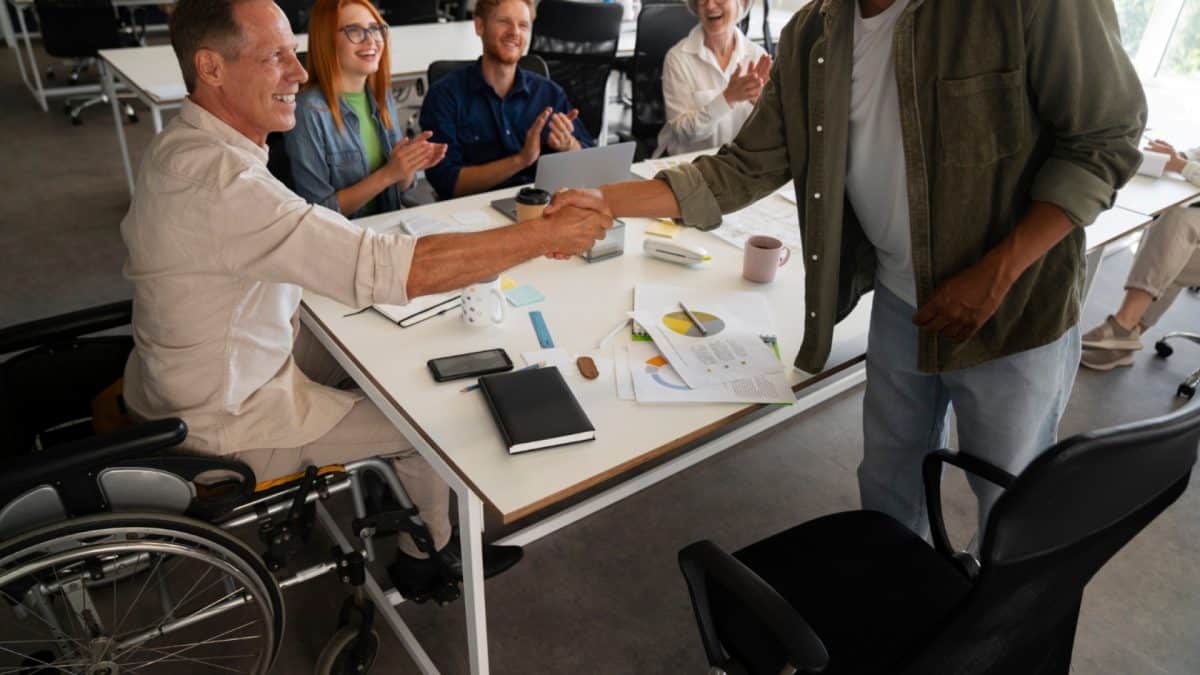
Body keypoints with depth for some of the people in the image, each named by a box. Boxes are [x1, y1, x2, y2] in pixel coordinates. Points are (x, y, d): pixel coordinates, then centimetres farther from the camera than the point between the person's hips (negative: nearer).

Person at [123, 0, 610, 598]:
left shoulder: (186, 146, -1)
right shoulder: (214, 178, -35)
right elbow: (389, 271, -40)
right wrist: (547, 234, -34)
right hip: (227, 425, -9)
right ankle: (426, 558, 27)